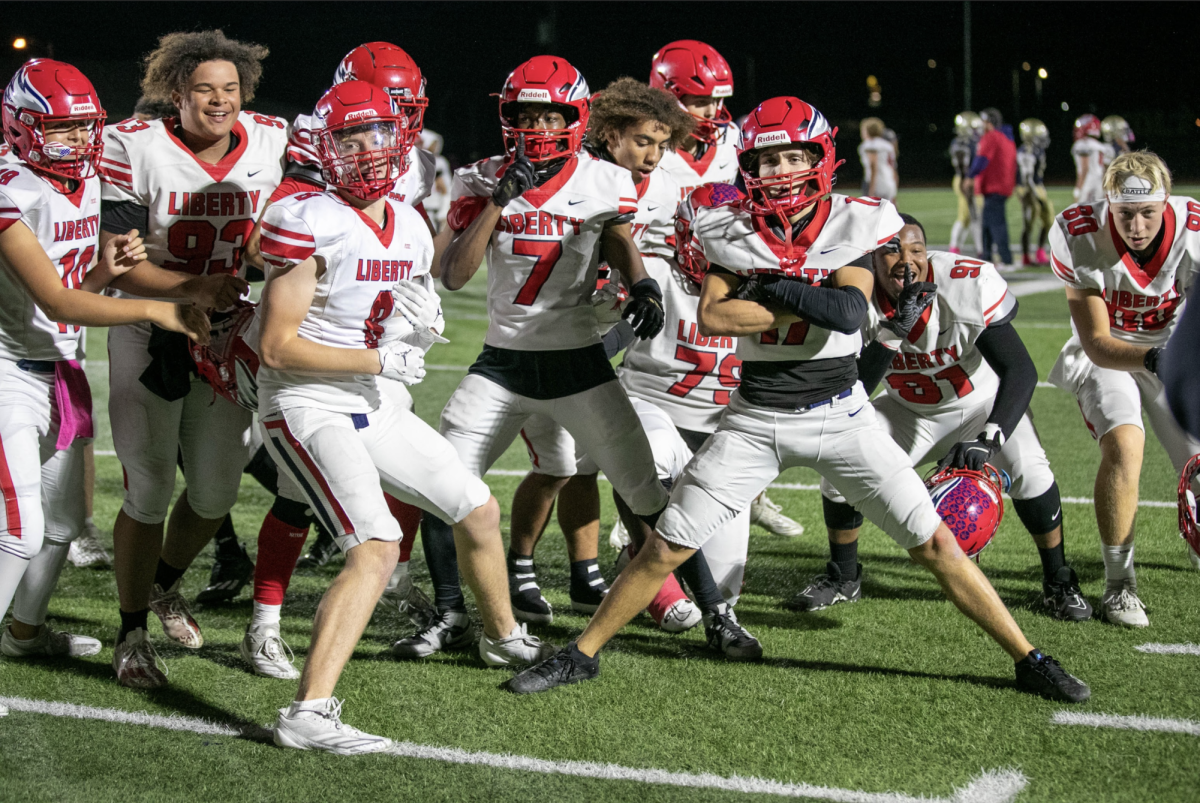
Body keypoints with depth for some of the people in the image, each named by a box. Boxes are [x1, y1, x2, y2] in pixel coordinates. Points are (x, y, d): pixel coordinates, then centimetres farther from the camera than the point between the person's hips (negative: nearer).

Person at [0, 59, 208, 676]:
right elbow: (56, 304, -26)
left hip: (60, 371, 9)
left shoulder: (86, 187, 6)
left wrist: (106, 269, -8)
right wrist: (152, 310, -29)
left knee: (62, 521, 19)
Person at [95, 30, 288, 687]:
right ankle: (131, 634, 17)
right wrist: (195, 288, -27)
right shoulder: (138, 149, -15)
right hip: (151, 337, -4)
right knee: (149, 493, -1)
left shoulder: (271, 143, -3)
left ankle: (164, 584, 40)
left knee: (216, 492, 10)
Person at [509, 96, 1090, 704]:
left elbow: (851, 312, -20)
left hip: (838, 413, -1)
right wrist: (815, 307, -17)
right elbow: (711, 318, -16)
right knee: (666, 548, 1)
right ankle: (583, 653, 17)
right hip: (756, 418, 1)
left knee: (933, 543, -2)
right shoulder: (731, 231, -2)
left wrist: (767, 287, -19)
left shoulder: (854, 225, -6)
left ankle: (1028, 659, 8)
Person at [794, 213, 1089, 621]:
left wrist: (989, 439, -51)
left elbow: (1021, 370, -36)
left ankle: (1058, 583, -1)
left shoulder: (970, 285, -34)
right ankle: (843, 578, 15)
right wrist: (891, 334, -43)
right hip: (909, 410, 3)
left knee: (1027, 470, -26)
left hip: (982, 401, -3)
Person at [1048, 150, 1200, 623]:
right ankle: (1118, 584, -16)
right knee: (1124, 444, -28)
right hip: (1105, 354, -2)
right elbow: (1097, 344, -25)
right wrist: (1153, 358, -43)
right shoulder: (1081, 238, -29)